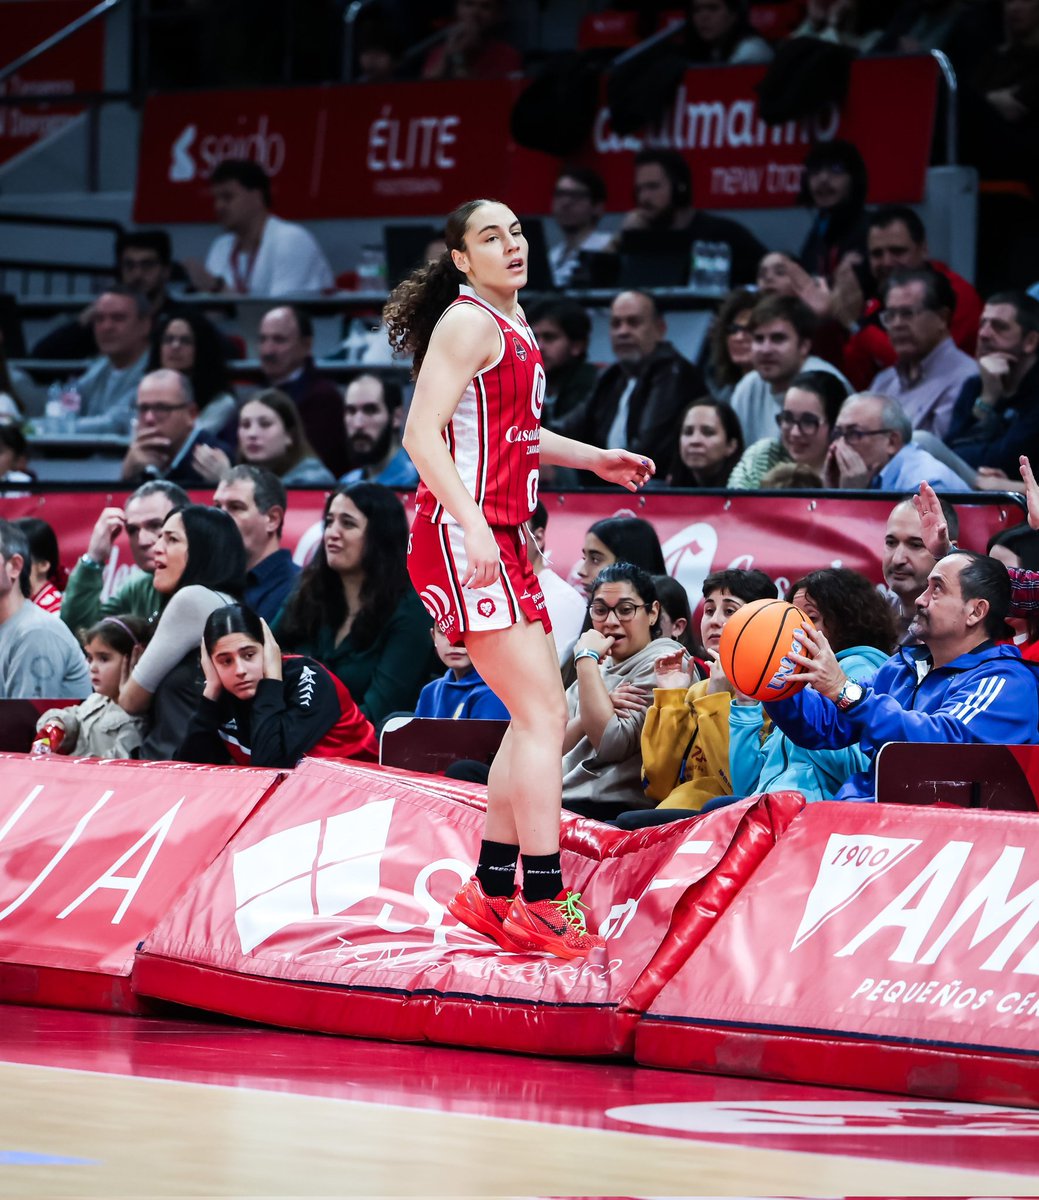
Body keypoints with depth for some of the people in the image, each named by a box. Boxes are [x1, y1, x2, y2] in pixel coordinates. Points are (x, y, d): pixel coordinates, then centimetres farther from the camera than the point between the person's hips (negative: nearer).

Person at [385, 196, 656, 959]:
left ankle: (493, 892, 20)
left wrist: (594, 460, 25)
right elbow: (423, 433, -21)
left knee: (540, 716, 13)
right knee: (543, 715, -13)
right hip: (463, 536, -10)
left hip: (500, 539, 10)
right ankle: (543, 903, -14)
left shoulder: (513, 322, 17)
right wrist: (472, 524, -31)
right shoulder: (471, 323, -11)